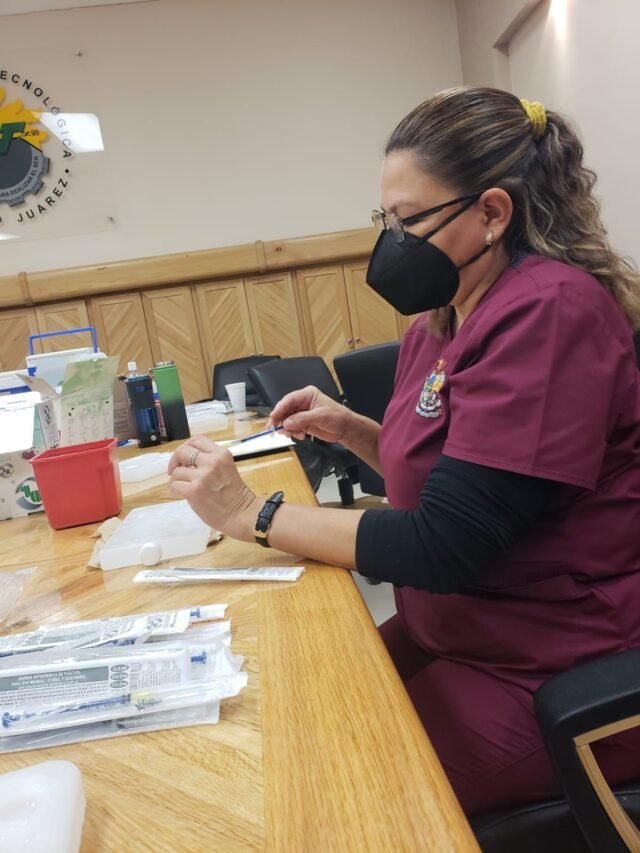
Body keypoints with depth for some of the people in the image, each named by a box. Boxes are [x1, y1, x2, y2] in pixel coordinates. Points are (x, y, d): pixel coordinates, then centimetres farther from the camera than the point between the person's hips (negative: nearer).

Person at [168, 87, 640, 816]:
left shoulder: (548, 313, -23)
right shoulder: (441, 321, 3)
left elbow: (446, 545, -26)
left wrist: (252, 515, -19)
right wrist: (350, 430, -1)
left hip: (556, 683, -7)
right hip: (455, 635, 7)